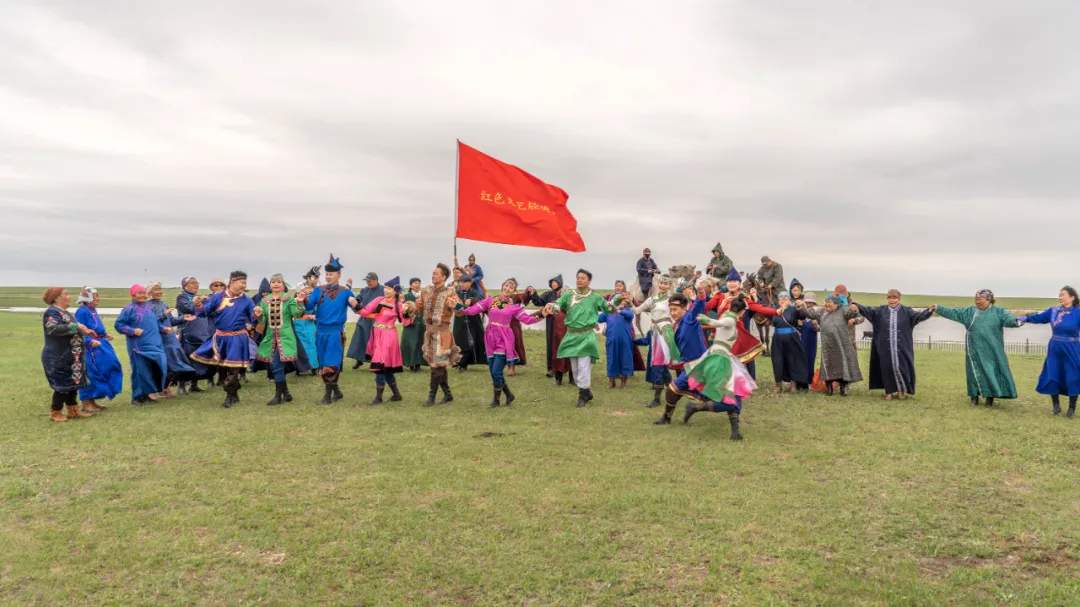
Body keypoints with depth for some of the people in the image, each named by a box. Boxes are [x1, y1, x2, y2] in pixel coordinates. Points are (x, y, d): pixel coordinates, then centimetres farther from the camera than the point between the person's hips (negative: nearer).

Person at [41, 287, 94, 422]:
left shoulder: (65, 312, 15)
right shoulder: (52, 312, -16)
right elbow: (53, 329, -33)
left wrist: (84, 331, 12)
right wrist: (77, 326, -31)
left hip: (70, 357, 10)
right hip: (59, 357, -10)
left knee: (72, 383, 13)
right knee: (62, 385, -2)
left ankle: (73, 411, 20)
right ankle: (55, 413, 10)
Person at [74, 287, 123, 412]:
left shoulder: (92, 310, 13)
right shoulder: (82, 312, -16)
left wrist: (105, 335, 13)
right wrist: (90, 341, -31)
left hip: (100, 344, 10)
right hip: (90, 347, -10)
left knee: (108, 368, 11)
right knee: (90, 374, -4)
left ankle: (92, 401, 21)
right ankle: (86, 403, 6)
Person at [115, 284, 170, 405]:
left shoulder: (150, 308, 14)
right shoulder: (129, 309, -5)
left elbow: (157, 323, 23)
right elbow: (118, 325, -6)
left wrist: (164, 328, 6)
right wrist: (132, 331, -17)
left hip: (155, 344, 6)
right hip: (139, 346, -6)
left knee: (158, 366, 2)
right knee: (141, 370, -4)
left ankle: (151, 391, 16)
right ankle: (138, 396, 7)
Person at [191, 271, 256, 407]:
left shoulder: (246, 300, -1)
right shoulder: (218, 297, 0)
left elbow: (253, 319, -1)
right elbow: (204, 311, 0)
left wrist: (256, 315, -23)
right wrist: (198, 305, -20)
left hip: (237, 339, -2)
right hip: (220, 338, 2)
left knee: (233, 368, -2)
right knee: (221, 367, 12)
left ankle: (230, 395, 11)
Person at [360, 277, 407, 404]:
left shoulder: (398, 305, -7)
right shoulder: (379, 300, 5)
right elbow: (364, 312, 2)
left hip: (388, 337, -6)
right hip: (376, 335, 6)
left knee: (381, 366, -7)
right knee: (386, 368, 13)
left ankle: (379, 397, 7)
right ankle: (396, 394, 27)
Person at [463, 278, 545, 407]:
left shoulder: (514, 306, 1)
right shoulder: (490, 300, 4)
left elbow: (527, 319, -5)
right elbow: (474, 310, -3)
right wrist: (462, 309, -20)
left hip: (504, 340, -3)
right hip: (491, 339, 3)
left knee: (496, 372, -9)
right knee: (493, 372, 8)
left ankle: (496, 400, 12)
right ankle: (509, 395, 28)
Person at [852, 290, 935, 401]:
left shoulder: (906, 311, 4)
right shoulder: (881, 310, 6)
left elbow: (918, 316, -8)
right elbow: (868, 311, -5)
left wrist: (929, 310, -27)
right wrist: (857, 306, -24)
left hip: (901, 348, -1)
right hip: (886, 348, 1)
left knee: (900, 368, 0)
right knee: (887, 368, 3)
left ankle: (902, 390, 20)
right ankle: (889, 391, 17)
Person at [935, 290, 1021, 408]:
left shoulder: (998, 311, -1)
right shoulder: (970, 311, 6)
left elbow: (1008, 318, -17)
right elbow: (953, 313, 7)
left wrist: (1016, 321, -39)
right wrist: (938, 309, 2)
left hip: (992, 350, -2)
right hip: (975, 349, 2)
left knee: (992, 371, 4)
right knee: (975, 372, 6)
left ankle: (990, 396, 18)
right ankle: (974, 396, 17)